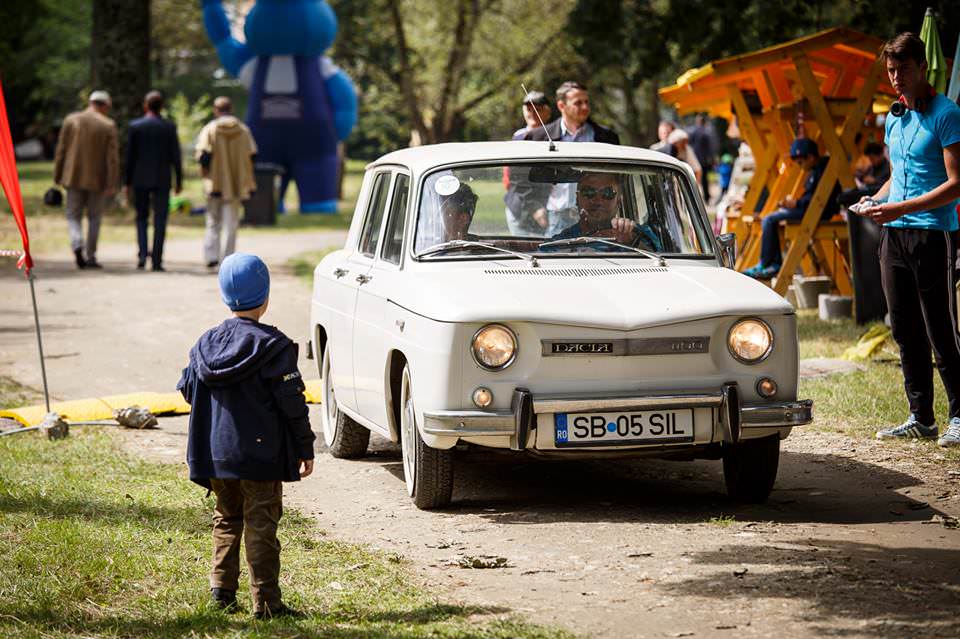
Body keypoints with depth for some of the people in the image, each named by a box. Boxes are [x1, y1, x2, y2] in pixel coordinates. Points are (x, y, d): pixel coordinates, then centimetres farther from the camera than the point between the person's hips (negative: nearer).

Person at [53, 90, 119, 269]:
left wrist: (57, 177, 6)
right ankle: (90, 256, 13)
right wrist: (112, 185, -10)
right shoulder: (108, 125, -6)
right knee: (94, 217, 14)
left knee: (73, 216, 9)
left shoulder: (71, 120, -1)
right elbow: (112, 157, -10)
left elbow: (61, 150, 0)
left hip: (74, 177, 1)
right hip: (97, 180, -1)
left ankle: (77, 245, -18)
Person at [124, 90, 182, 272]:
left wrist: (127, 182, 4)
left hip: (140, 180, 0)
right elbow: (175, 156, -1)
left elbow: (130, 155, -2)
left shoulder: (135, 126, -2)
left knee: (142, 217, 13)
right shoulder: (169, 127, -1)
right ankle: (157, 260, 0)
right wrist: (179, 181, 7)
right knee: (160, 221, 3)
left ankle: (142, 255, -3)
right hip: (162, 180, 0)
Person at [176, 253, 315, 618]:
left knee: (226, 519, 20)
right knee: (261, 525, -2)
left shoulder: (206, 343, 4)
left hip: (215, 453, 5)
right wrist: (305, 448, -4)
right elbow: (292, 403, -12)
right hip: (259, 453, -5)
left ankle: (221, 587, 19)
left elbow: (187, 389, 12)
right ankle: (265, 601, -3)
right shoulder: (272, 345, -11)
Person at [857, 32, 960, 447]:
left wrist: (902, 208, -21)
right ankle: (920, 419, 14)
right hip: (893, 235, 8)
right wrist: (875, 200, 7)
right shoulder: (894, 119, 16)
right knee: (906, 332, 8)